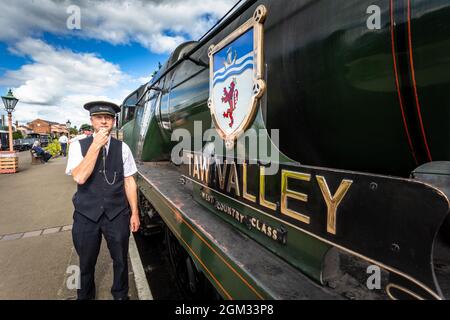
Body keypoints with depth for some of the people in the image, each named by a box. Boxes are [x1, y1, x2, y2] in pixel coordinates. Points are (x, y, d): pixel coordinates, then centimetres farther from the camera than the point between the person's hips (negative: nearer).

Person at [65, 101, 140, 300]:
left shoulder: (122, 148, -2)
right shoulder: (78, 145, -4)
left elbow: (129, 182, 0)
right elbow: (79, 178, -20)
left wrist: (134, 213, -2)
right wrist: (96, 145, -21)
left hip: (117, 214, 1)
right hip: (86, 214, 0)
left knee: (121, 260, 17)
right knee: (86, 263, 19)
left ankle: (120, 295, 45)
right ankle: (85, 296, 48)